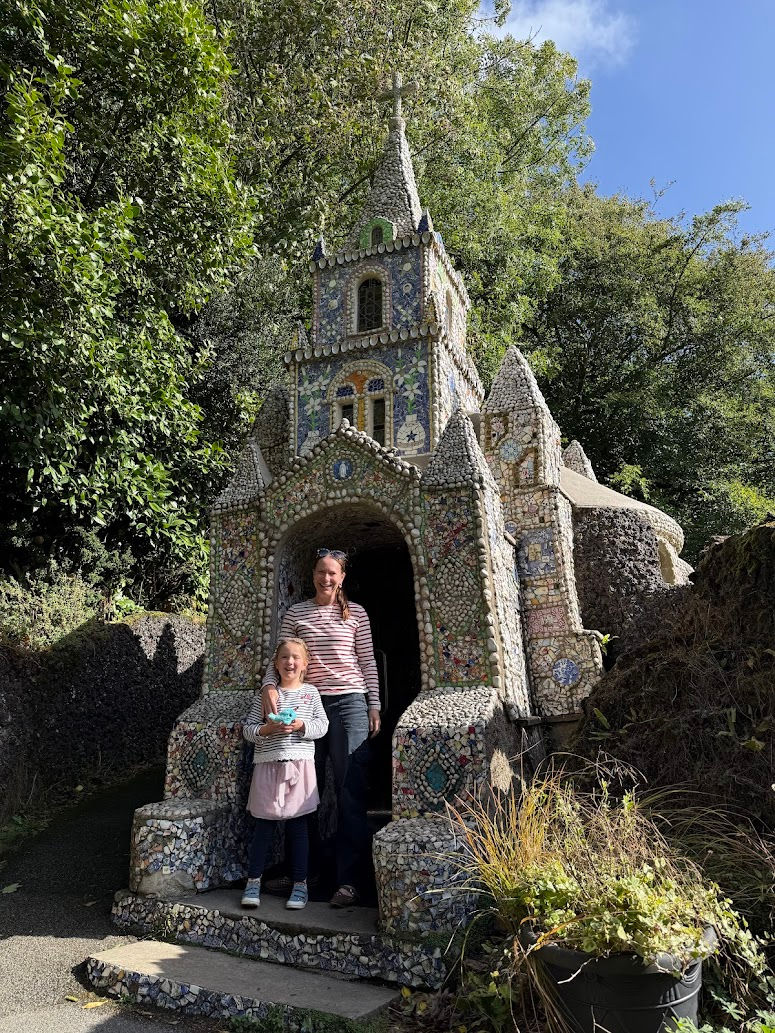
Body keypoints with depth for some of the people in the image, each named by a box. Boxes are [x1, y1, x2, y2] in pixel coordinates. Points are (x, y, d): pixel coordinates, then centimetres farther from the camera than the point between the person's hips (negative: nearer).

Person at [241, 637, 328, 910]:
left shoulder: (310, 693, 6)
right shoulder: (265, 695, 4)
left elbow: (322, 726, 2)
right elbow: (247, 729, 4)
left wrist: (301, 725, -14)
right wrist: (268, 729, -13)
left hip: (299, 765, 0)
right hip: (268, 765, 0)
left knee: (297, 826, 6)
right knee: (263, 825, 6)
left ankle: (300, 884, 17)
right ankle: (253, 881, 19)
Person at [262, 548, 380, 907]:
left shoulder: (356, 614, 5)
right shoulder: (295, 613, 7)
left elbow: (368, 662, 6)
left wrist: (374, 706, 3)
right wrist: (269, 686, -12)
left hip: (349, 702, -2)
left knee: (350, 792, -3)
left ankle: (350, 880, 3)